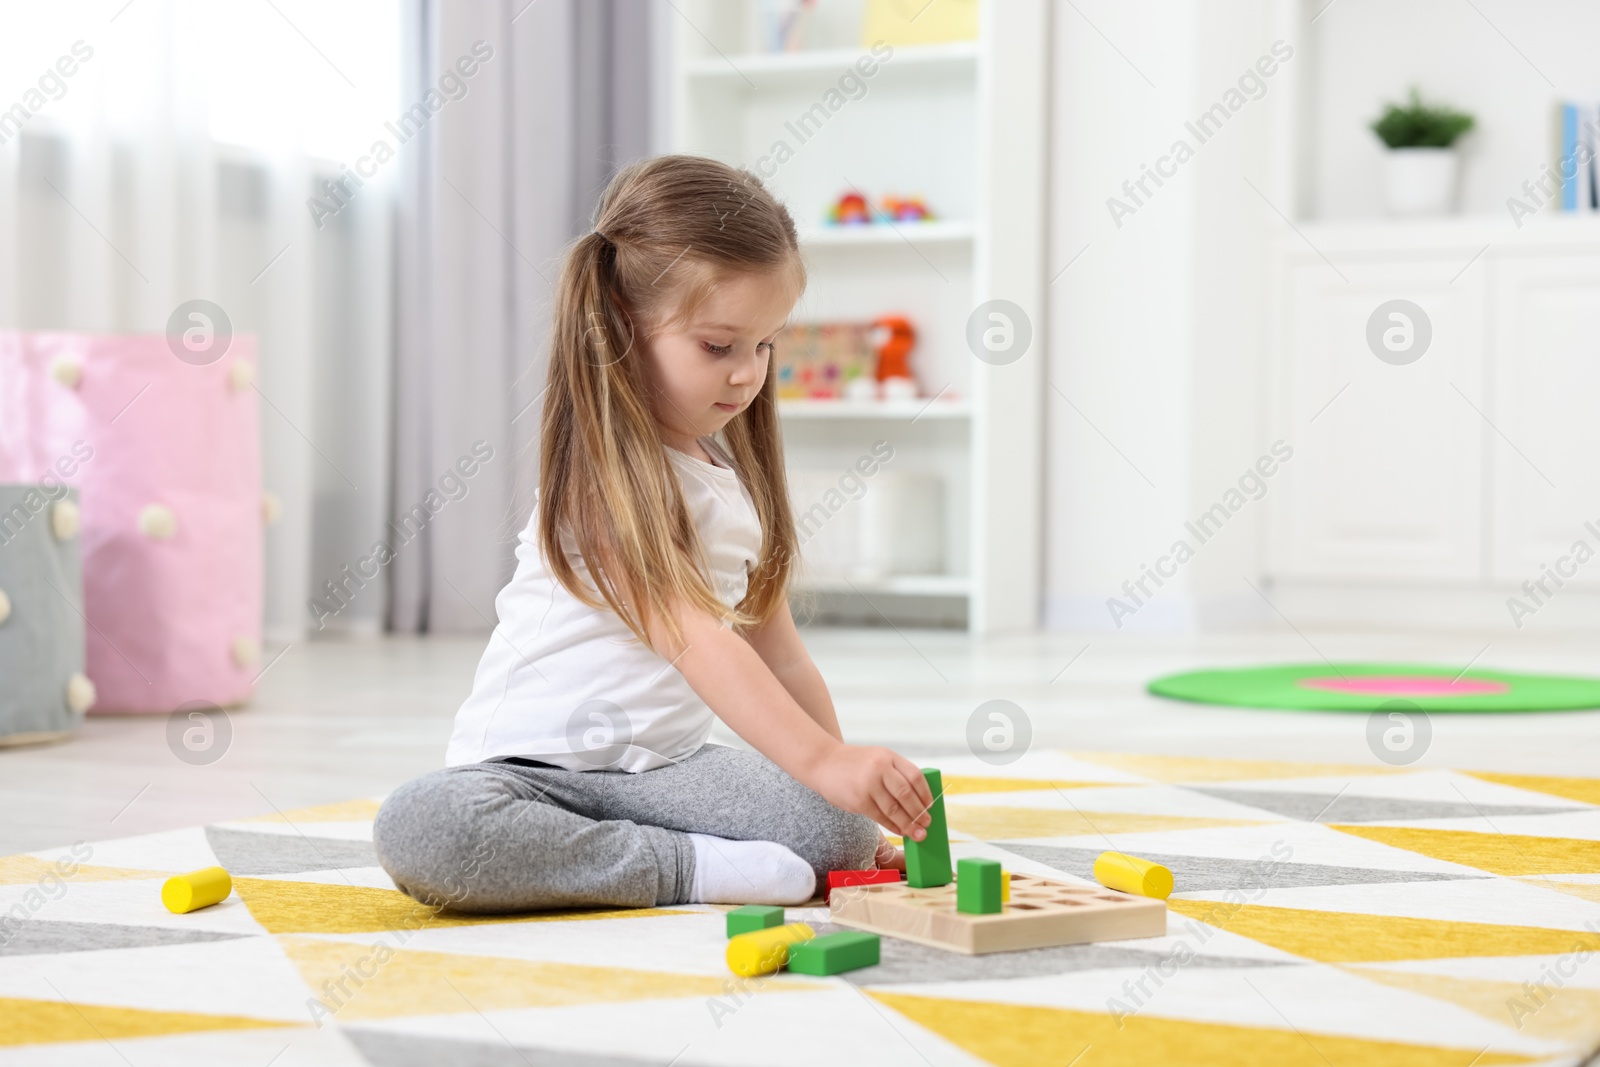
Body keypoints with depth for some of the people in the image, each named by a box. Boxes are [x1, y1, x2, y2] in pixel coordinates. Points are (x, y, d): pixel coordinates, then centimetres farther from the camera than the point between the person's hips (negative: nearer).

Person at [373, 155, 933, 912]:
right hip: (531, 762, -6)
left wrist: (851, 790, 14)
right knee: (416, 829, -38)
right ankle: (695, 866, -27)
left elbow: (779, 653, 18)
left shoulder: (740, 479, 12)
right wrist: (824, 763, -33)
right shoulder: (601, 467, -14)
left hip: (666, 763, 6)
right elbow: (689, 635, -25)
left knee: (839, 828, -22)